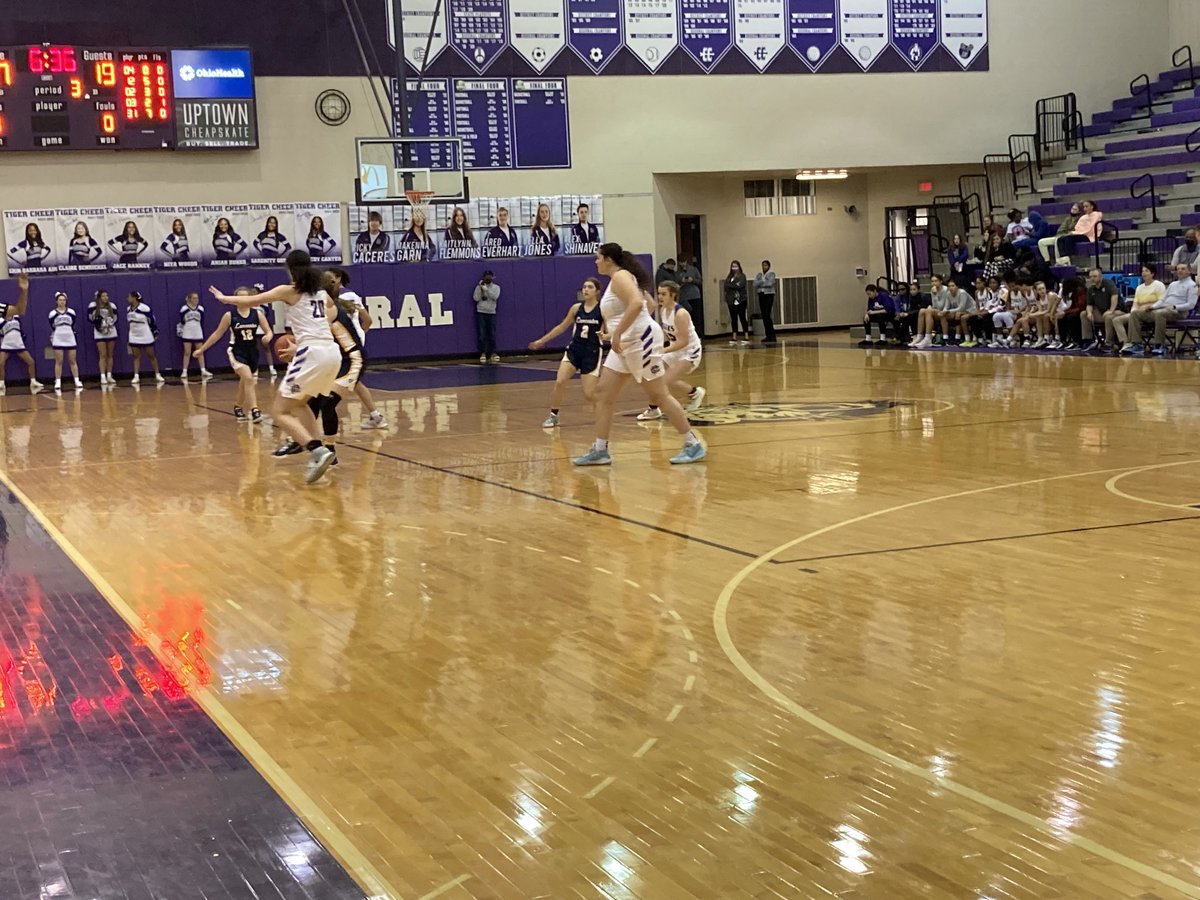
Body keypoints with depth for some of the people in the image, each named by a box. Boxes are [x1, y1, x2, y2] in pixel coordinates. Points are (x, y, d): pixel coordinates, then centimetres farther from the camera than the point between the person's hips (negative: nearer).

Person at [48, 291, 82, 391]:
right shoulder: (53, 313, -1)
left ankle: (77, 381, 3)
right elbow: (52, 328, 7)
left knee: (73, 361, 2)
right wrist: (51, 340, 10)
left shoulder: (71, 312, 4)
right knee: (59, 362, -2)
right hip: (58, 340, -2)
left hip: (70, 339, 2)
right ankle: (58, 383, 1)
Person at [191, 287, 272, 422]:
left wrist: (267, 337, -28)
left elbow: (269, 331, -2)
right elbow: (217, 334, 0)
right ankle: (254, 410, -27)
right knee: (248, 378, -25)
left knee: (245, 382, 19)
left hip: (252, 352, 4)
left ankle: (237, 407, 42)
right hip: (236, 352, -4)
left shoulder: (257, 314, -3)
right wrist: (201, 349, 2)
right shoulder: (230, 316, -8)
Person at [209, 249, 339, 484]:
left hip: (312, 354, -7)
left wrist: (225, 298, 25)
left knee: (281, 412, -2)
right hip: (333, 352, 7)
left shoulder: (289, 291, 2)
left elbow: (253, 301, 9)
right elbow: (332, 310, 41)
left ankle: (318, 451, -22)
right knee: (299, 403, 27)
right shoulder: (321, 293, 19)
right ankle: (316, 453, 14)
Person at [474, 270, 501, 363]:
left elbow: (495, 296, -14)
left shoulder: (496, 287, 5)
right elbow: (476, 298, -8)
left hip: (491, 313, 1)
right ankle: (483, 353, 1)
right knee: (482, 334, -3)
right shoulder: (479, 287, 3)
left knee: (492, 334, 0)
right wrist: (480, 288, -15)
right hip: (481, 313, -1)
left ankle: (493, 353, 6)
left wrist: (486, 289, -21)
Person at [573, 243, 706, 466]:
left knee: (659, 396, -5)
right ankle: (600, 451, 8)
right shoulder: (617, 279, 16)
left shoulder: (620, 276, -13)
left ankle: (693, 445, 2)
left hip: (641, 340, -10)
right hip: (625, 346, 10)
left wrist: (617, 333, -28)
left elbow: (637, 303, -30)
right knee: (602, 393, 6)